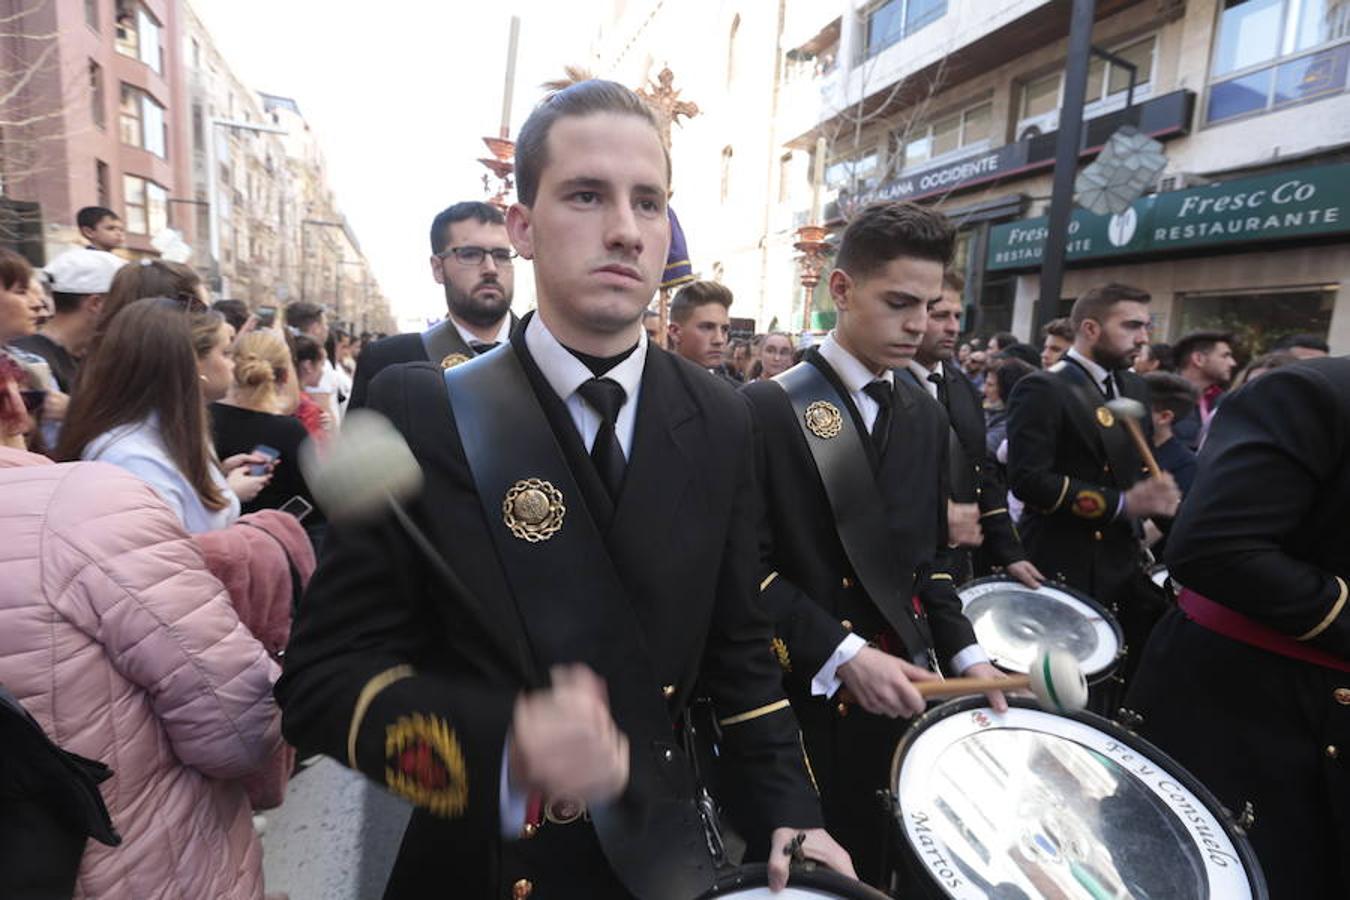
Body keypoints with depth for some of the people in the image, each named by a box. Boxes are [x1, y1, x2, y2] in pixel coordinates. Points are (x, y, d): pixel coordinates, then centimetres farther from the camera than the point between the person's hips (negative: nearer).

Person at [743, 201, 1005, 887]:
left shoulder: (927, 417, 8)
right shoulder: (766, 409, -13)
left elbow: (928, 559, 13)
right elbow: (748, 569, -15)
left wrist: (965, 655, 2)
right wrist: (844, 655, -20)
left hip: (905, 688, 6)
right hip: (807, 697, -5)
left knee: (888, 869, 19)